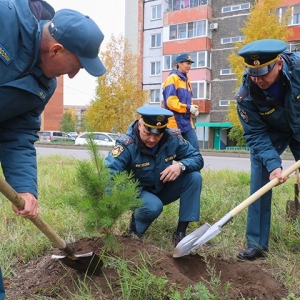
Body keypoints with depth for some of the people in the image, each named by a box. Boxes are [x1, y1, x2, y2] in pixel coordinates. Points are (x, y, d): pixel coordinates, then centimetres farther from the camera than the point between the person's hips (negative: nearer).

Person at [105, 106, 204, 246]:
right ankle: (136, 224, 1)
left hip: (165, 189, 5)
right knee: (153, 207, -37)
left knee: (194, 177, -19)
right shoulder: (126, 145, -29)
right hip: (139, 192, -4)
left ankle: (181, 231, -13)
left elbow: (197, 158, -13)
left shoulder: (173, 138, -17)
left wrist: (181, 165, -37)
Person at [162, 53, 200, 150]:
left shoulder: (186, 80, 18)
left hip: (187, 122, 8)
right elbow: (171, 101, -18)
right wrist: (188, 108, -19)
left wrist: (193, 109, 3)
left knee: (195, 147, 0)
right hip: (174, 122, -8)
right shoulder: (172, 78, -8)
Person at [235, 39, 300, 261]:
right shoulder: (246, 95, -30)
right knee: (260, 181, -11)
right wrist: (272, 164, -35)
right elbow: (255, 134, -23)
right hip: (271, 132, 0)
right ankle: (257, 244, 0)